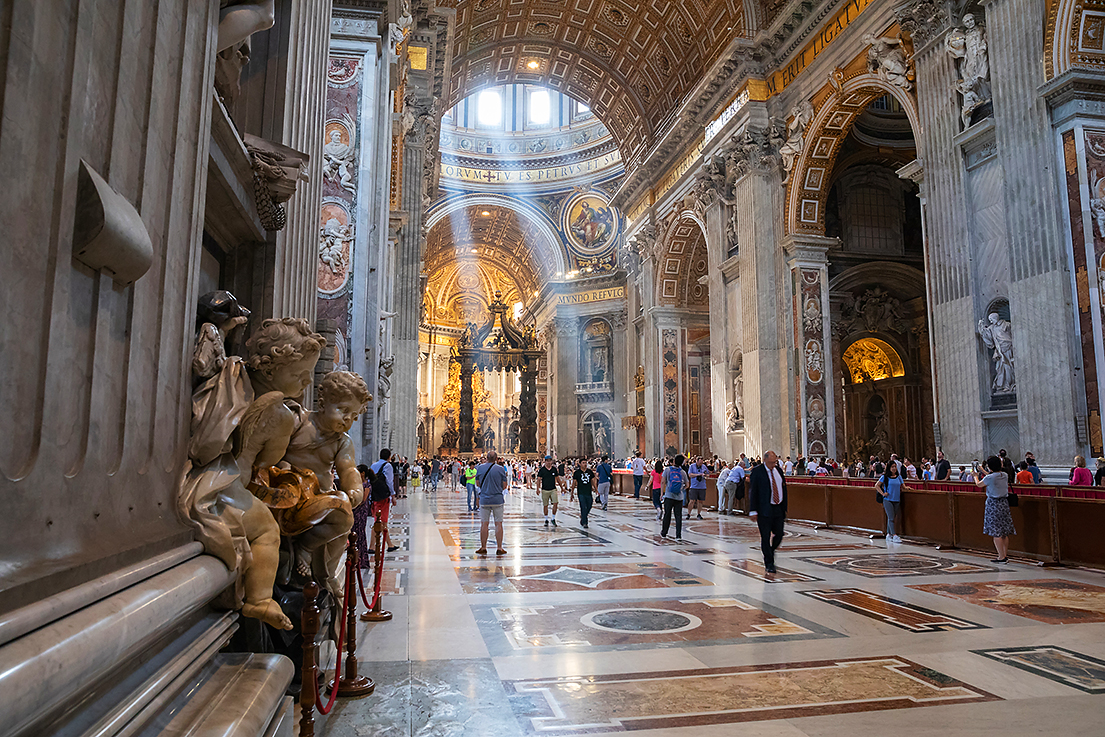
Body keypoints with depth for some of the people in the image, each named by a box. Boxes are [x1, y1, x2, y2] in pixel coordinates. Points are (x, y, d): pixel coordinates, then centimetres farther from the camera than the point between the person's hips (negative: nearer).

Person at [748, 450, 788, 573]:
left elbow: (783, 488, 17)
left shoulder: (778, 470, 9)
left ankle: (769, 553, 31)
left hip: (778, 509, 5)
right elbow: (752, 492, -8)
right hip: (764, 510, -5)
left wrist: (784, 508, 13)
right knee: (766, 537, -1)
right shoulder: (757, 471, -7)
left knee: (779, 535, 6)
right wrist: (753, 511, -13)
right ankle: (769, 563, 9)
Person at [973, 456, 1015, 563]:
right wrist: (983, 471, 37)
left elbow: (979, 484, 3)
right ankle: (1005, 555, 19)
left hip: (993, 504, -7)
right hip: (1004, 503, 7)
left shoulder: (989, 478, -16)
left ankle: (1001, 557, -3)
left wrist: (976, 476, 24)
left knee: (996, 532, -3)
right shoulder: (1005, 475, 4)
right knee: (1004, 532, 13)